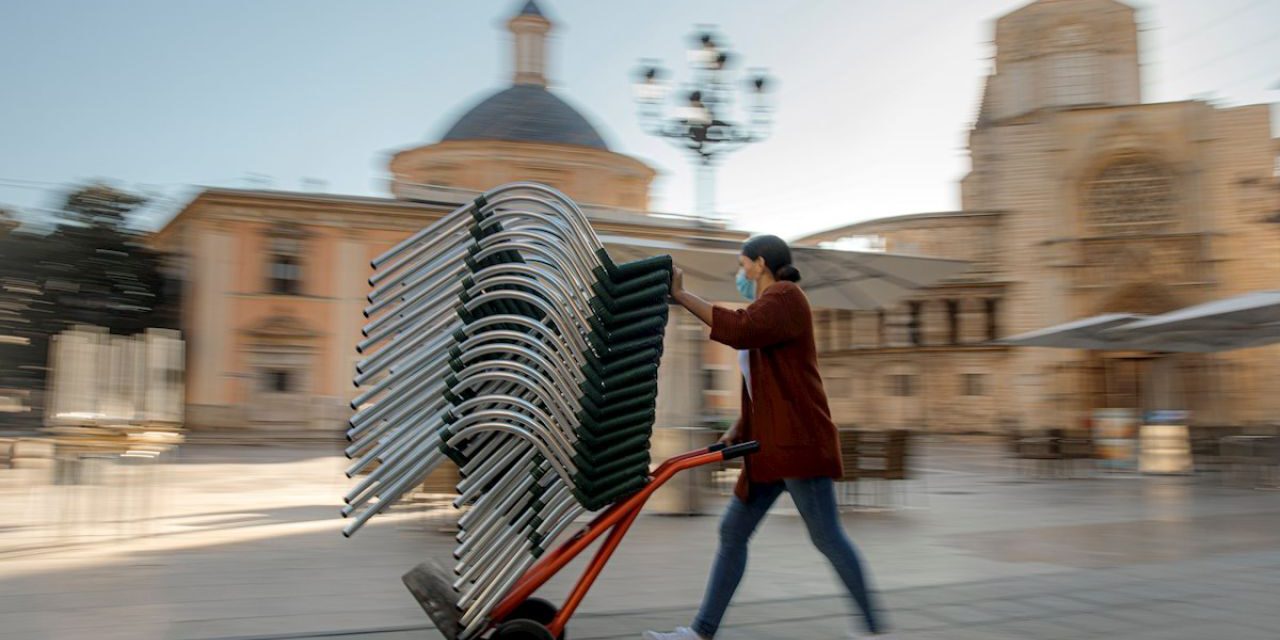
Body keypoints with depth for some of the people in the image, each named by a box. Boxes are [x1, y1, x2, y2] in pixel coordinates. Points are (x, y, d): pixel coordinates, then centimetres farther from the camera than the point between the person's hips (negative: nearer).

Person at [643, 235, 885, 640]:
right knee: (733, 531, 6)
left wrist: (681, 296, -22)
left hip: (799, 440, -9)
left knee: (825, 535, -5)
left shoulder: (785, 296, -5)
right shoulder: (766, 308, 23)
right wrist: (737, 432, 10)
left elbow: (740, 329, -27)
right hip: (771, 446, 10)